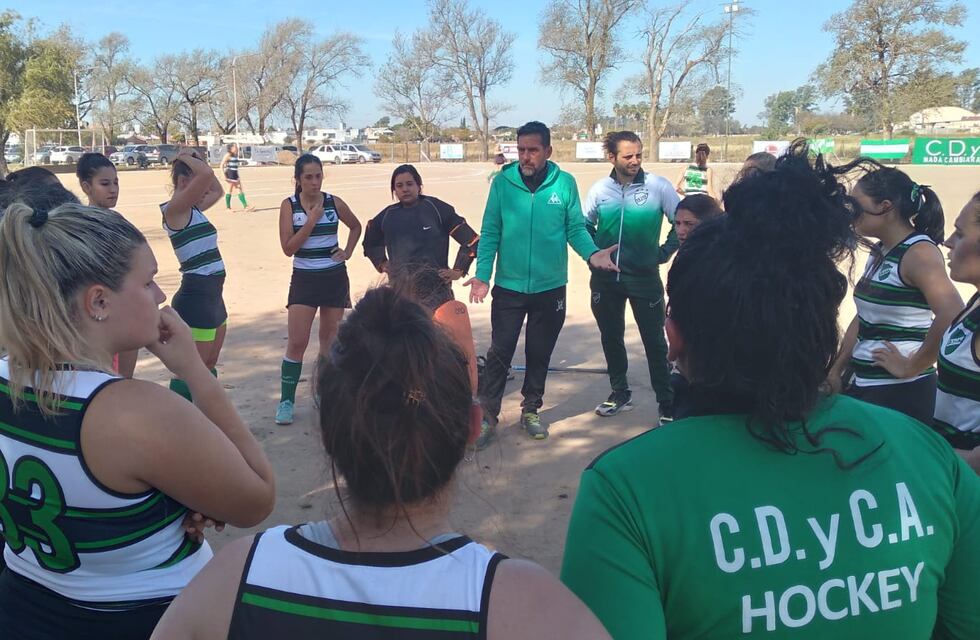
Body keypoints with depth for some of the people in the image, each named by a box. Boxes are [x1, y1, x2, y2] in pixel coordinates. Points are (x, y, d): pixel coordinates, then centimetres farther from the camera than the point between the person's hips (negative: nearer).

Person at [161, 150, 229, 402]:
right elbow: (206, 174, -25)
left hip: (212, 294, 10)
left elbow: (217, 189, 28)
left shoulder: (193, 209, 12)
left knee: (209, 365, 18)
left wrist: (192, 159, 18)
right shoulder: (174, 209, -13)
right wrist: (184, 158, -6)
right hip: (195, 295, -10)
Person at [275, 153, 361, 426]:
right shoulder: (289, 205, -5)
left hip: (335, 278, 2)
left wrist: (347, 252, 4)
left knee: (330, 339, 10)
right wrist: (312, 220, -17)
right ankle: (286, 400, 2)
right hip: (304, 279, -2)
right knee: (297, 342, -6)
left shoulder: (334, 202, -1)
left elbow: (356, 226, 18)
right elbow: (288, 248, -12)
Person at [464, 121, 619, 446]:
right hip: (508, 286, -1)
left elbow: (576, 228, 0)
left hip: (550, 287, 1)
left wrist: (592, 253, -20)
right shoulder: (502, 182, -5)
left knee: (540, 354, 14)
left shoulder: (565, 183, -4)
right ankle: (488, 416, 16)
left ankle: (530, 411, 32)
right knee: (499, 352, 2)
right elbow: (490, 233, -3)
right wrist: (482, 275, -13)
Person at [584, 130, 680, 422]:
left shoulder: (658, 186, -8)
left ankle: (668, 404, 12)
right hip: (605, 278, 4)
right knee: (611, 338, 14)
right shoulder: (600, 189, 1)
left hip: (645, 277, -3)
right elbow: (584, 224, 16)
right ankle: (620, 393, 31)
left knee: (655, 342, 1)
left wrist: (665, 252, -4)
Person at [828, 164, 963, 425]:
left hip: (901, 392, -8)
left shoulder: (919, 252, -15)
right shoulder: (879, 251, 11)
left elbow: (952, 317, -29)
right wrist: (837, 369, 9)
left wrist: (912, 367, -19)